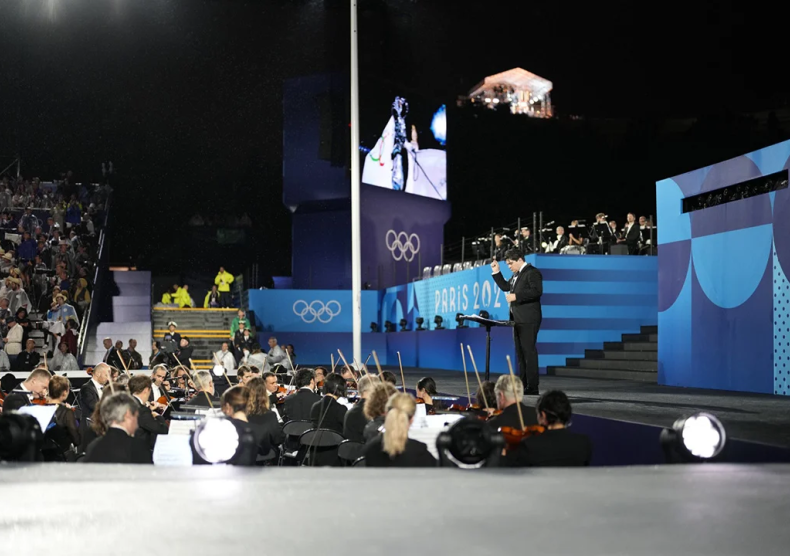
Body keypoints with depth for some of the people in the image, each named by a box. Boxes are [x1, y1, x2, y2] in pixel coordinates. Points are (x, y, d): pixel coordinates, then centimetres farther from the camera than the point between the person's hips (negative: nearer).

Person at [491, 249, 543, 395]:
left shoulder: (532, 273, -9)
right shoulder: (516, 275, 19)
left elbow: (537, 291, -21)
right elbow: (505, 287, 28)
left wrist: (516, 296, -22)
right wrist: (496, 272, 18)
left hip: (528, 320, -10)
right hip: (518, 320, 10)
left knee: (529, 352, -10)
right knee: (520, 353, 11)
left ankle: (532, 387, -9)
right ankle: (523, 385, 15)